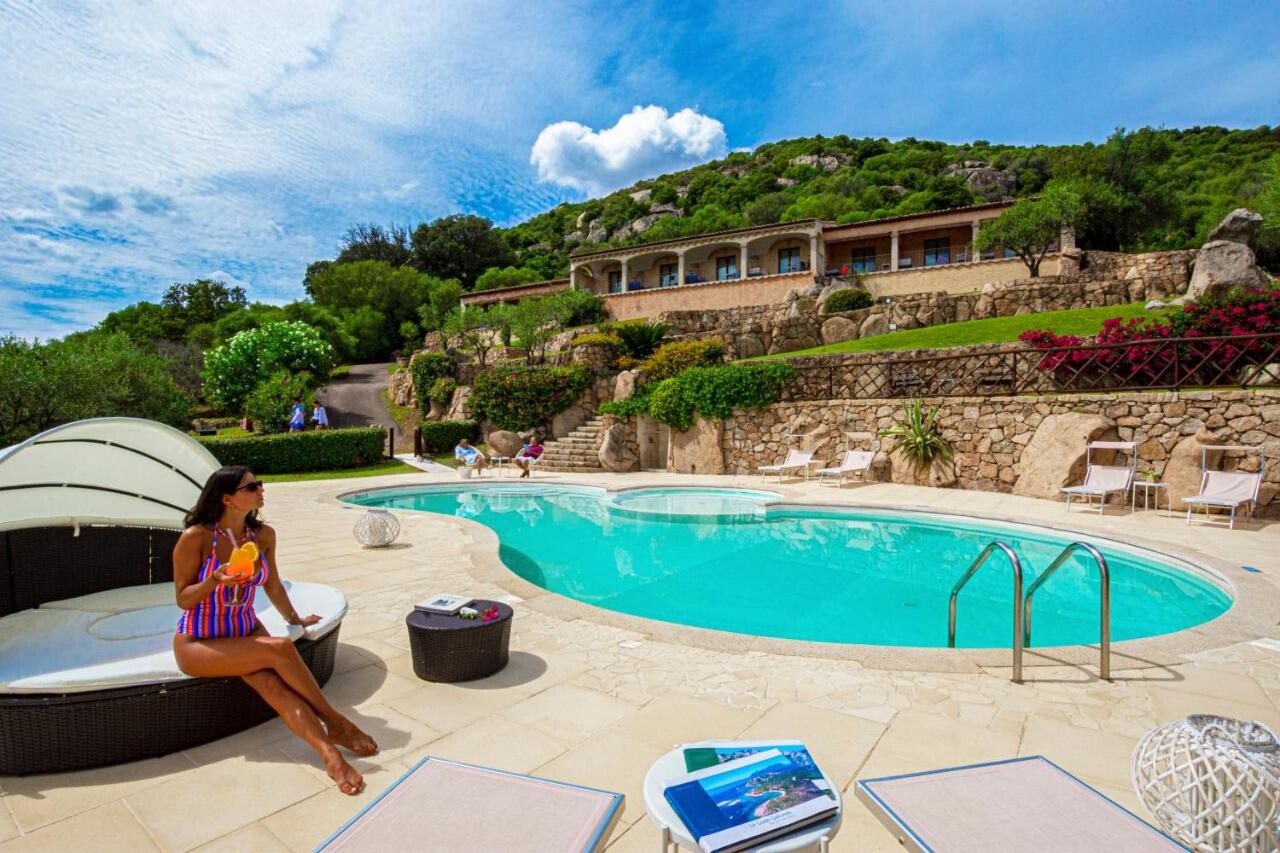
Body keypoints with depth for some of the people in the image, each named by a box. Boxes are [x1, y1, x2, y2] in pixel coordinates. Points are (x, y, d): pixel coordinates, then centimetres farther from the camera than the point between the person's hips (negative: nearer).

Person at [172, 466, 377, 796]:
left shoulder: (263, 535, -3)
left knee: (273, 683, -25)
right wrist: (216, 580, -29)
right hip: (198, 644, -4)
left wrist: (295, 619, 24)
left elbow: (273, 586, 13)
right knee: (281, 649, -27)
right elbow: (183, 599, -10)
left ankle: (330, 752, -37)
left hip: (246, 633, 4)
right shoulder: (196, 537, -17)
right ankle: (333, 721, -13)